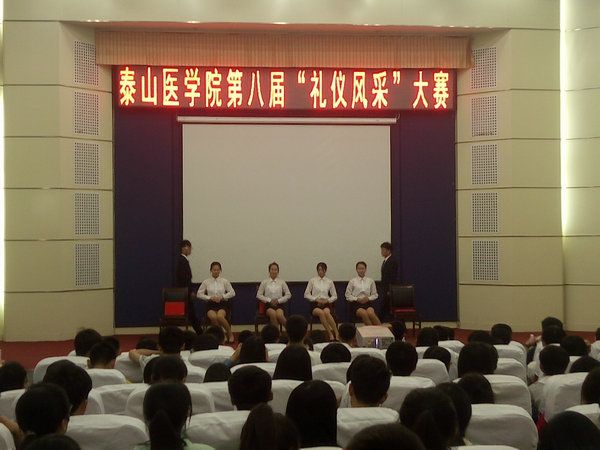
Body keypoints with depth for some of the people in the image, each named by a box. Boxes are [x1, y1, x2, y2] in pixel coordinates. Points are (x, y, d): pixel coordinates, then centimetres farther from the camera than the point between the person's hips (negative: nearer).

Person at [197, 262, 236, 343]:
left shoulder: (224, 281, 8)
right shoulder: (206, 282, 9)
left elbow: (232, 293, 10)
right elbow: (199, 294, 8)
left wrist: (222, 296, -5)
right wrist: (210, 298, -6)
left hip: (222, 304, -1)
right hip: (211, 304, 1)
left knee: (220, 316, -36)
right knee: (213, 317, -36)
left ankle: (230, 334, -14)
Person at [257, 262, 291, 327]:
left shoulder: (281, 282, 9)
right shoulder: (264, 282, 7)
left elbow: (288, 295, 11)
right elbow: (258, 295, 7)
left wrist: (278, 300, -3)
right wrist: (269, 300, -6)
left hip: (279, 305, 0)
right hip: (268, 305, 0)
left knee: (279, 315, -37)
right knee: (273, 313, -37)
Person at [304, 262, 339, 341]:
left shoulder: (329, 281, 12)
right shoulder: (312, 280, 9)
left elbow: (334, 296, 15)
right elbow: (306, 294, 8)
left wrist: (327, 300, -4)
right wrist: (316, 299, -7)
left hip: (326, 303, 0)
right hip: (315, 304, 0)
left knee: (326, 312, -37)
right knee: (320, 312, -37)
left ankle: (336, 334, -41)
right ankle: (330, 334, -36)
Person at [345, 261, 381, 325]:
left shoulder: (370, 281, 14)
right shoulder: (352, 281, 9)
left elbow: (375, 295, 18)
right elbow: (348, 295, 9)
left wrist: (368, 298, -3)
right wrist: (357, 299, -6)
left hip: (368, 303, 1)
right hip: (356, 303, -1)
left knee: (370, 313, -36)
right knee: (364, 313, -36)